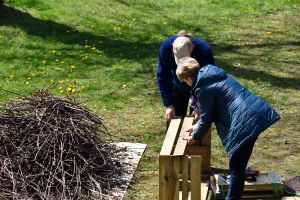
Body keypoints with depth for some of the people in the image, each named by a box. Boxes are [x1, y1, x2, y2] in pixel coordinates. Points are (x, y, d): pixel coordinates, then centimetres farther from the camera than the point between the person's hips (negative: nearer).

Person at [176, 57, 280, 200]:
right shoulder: (213, 74, 18)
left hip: (246, 123, -10)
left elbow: (206, 118, -1)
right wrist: (198, 126, 33)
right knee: (238, 165, 21)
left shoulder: (203, 88, -10)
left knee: (236, 168, -2)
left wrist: (195, 137, 15)